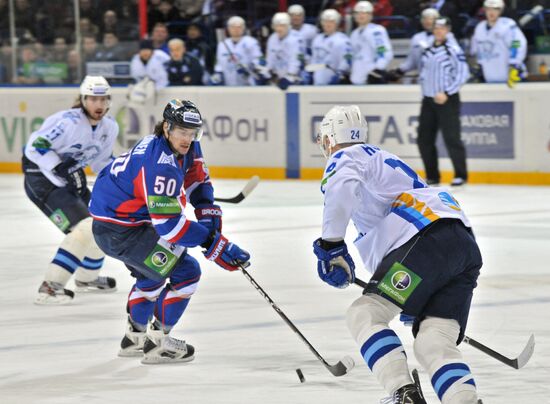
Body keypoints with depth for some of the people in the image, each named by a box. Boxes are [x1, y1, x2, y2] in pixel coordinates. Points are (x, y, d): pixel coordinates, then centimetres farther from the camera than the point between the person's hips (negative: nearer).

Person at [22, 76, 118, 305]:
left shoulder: (110, 127, 2)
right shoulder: (69, 122, -25)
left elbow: (102, 160, 17)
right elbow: (36, 146, -26)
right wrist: (61, 169, -31)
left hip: (71, 177, 9)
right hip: (41, 176, -9)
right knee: (85, 228, -21)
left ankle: (87, 278, 42)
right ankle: (49, 287, -22)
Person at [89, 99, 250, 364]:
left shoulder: (185, 146, 0)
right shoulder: (162, 165, -30)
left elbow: (196, 178, 17)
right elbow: (169, 224, -32)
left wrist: (207, 210, -1)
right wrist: (215, 244, -30)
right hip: (119, 230, -11)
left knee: (150, 272, 32)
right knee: (186, 272, -9)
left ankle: (134, 339, 46)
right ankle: (158, 342, -1)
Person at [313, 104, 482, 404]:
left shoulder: (346, 156, 9)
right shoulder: (382, 159, 38)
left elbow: (341, 187, -17)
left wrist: (330, 244, -11)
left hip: (428, 241, -8)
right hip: (466, 244, 8)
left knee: (364, 314, -6)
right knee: (434, 343, 0)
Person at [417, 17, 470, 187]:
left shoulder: (453, 50, -9)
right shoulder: (427, 51, 12)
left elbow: (463, 74, -14)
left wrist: (446, 93, -17)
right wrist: (425, 88, 7)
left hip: (447, 100, -7)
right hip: (428, 100, 7)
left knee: (451, 138, -8)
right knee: (424, 139, 5)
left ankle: (460, 175, 2)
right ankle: (432, 176, 15)